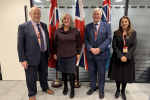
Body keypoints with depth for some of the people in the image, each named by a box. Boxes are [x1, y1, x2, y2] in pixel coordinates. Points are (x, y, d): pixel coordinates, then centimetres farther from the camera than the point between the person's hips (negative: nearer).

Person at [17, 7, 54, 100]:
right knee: (31, 77, 12)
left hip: (44, 55, 5)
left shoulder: (44, 25, 6)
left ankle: (45, 88, 48)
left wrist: (49, 53, 10)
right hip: (31, 56, -4)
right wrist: (23, 59, -12)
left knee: (44, 74, 22)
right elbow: (20, 45, -10)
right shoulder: (23, 26, -9)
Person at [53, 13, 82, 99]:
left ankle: (72, 90, 23)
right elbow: (54, 43, 7)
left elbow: (79, 43, 2)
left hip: (72, 56, -2)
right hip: (60, 56, 2)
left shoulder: (75, 30, -1)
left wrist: (78, 53, 0)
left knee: (71, 73, 2)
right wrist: (55, 53, 6)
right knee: (63, 72, 13)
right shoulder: (58, 31, 1)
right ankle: (65, 87, 36)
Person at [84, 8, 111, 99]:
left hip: (101, 54, -2)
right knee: (92, 72, 16)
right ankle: (93, 87, 39)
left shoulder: (107, 25, 0)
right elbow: (85, 39, 2)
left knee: (101, 73, 12)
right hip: (90, 54, 2)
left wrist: (99, 49, -17)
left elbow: (109, 39, -7)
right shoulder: (88, 26, 5)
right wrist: (91, 49, -14)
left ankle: (101, 90, 33)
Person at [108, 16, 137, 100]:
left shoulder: (133, 33, 2)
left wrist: (126, 56, -14)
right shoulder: (116, 33, 0)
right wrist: (120, 56, -14)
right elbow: (114, 46, -5)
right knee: (117, 74, 8)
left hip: (128, 58, 1)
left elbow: (134, 45, -4)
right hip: (118, 57, 0)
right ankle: (118, 90, 31)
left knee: (126, 75, 10)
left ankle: (123, 91, 32)